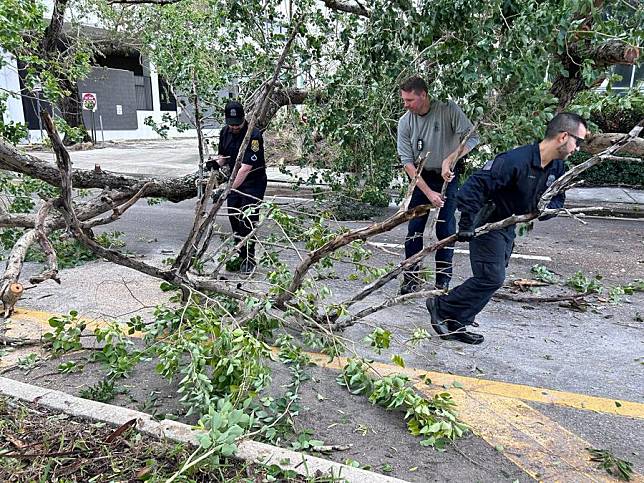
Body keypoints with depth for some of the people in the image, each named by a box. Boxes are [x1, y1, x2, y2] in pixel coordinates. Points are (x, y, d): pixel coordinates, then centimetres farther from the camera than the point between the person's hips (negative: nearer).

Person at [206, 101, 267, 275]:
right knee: (234, 219, 8)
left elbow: (246, 167, -30)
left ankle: (249, 259, 6)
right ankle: (242, 257, 22)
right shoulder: (225, 132, 0)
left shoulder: (254, 135, -24)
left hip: (253, 183, -7)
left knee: (247, 221, -9)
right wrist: (217, 162, -11)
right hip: (235, 181, 7)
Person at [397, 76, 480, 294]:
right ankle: (411, 277, 10)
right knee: (414, 228, -1)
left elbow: (472, 138, -18)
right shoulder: (405, 122, -7)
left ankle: (443, 282, 9)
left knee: (446, 229, -1)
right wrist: (428, 192, -18)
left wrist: (449, 160, -33)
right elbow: (407, 161, -11)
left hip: (448, 177, -2)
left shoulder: (448, 110, -14)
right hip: (421, 178, 2)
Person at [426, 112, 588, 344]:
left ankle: (456, 325, 20)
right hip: (487, 223, -9)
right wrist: (466, 224, -31)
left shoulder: (557, 167, 0)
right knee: (491, 278, -13)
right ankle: (442, 307, 4)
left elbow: (558, 198, 16)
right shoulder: (515, 161, -28)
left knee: (491, 278, 10)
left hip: (509, 228, 9)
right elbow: (475, 185, -31)